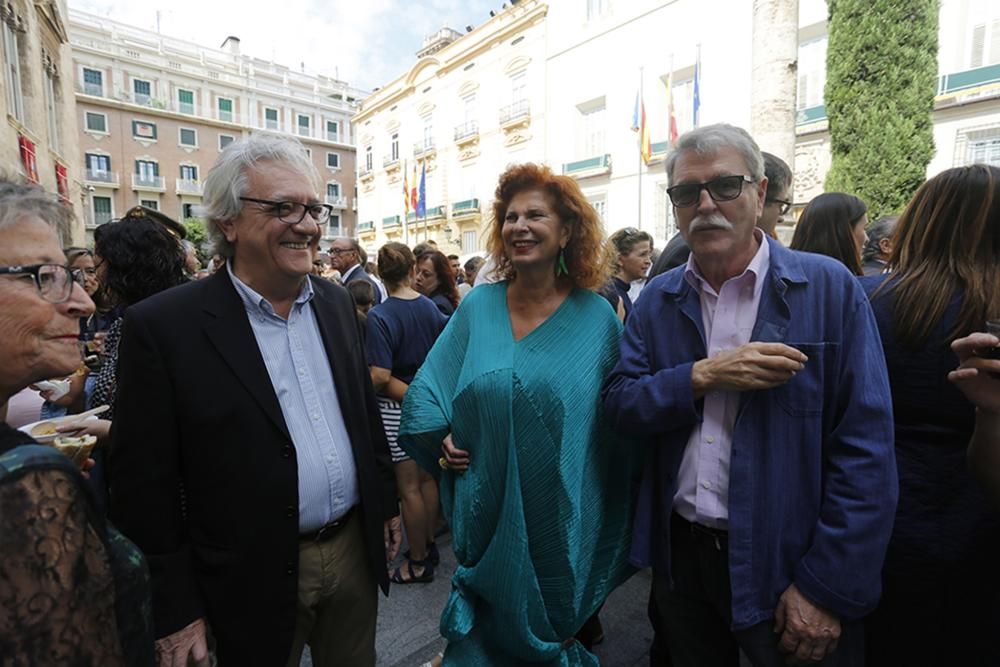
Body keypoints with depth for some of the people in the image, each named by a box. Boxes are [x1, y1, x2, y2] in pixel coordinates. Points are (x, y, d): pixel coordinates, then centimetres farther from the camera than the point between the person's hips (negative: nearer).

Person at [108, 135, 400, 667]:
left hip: (356, 548, 5)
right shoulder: (163, 325, -15)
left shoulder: (336, 302, 1)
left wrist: (386, 503, 10)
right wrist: (177, 612, -8)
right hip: (254, 579, -4)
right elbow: (143, 484, -12)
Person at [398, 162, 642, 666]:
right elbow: (428, 388, 5)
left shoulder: (596, 316, -6)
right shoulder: (478, 306, -3)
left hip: (564, 522, -1)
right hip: (487, 513, 1)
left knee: (555, 626, 21)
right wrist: (442, 441, -8)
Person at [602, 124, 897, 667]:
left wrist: (827, 588, -13)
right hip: (679, 552, 4)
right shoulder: (657, 299, 0)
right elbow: (618, 404, -5)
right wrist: (701, 377, -21)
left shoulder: (829, 287, -10)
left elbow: (865, 448, -12)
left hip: (784, 562, -3)